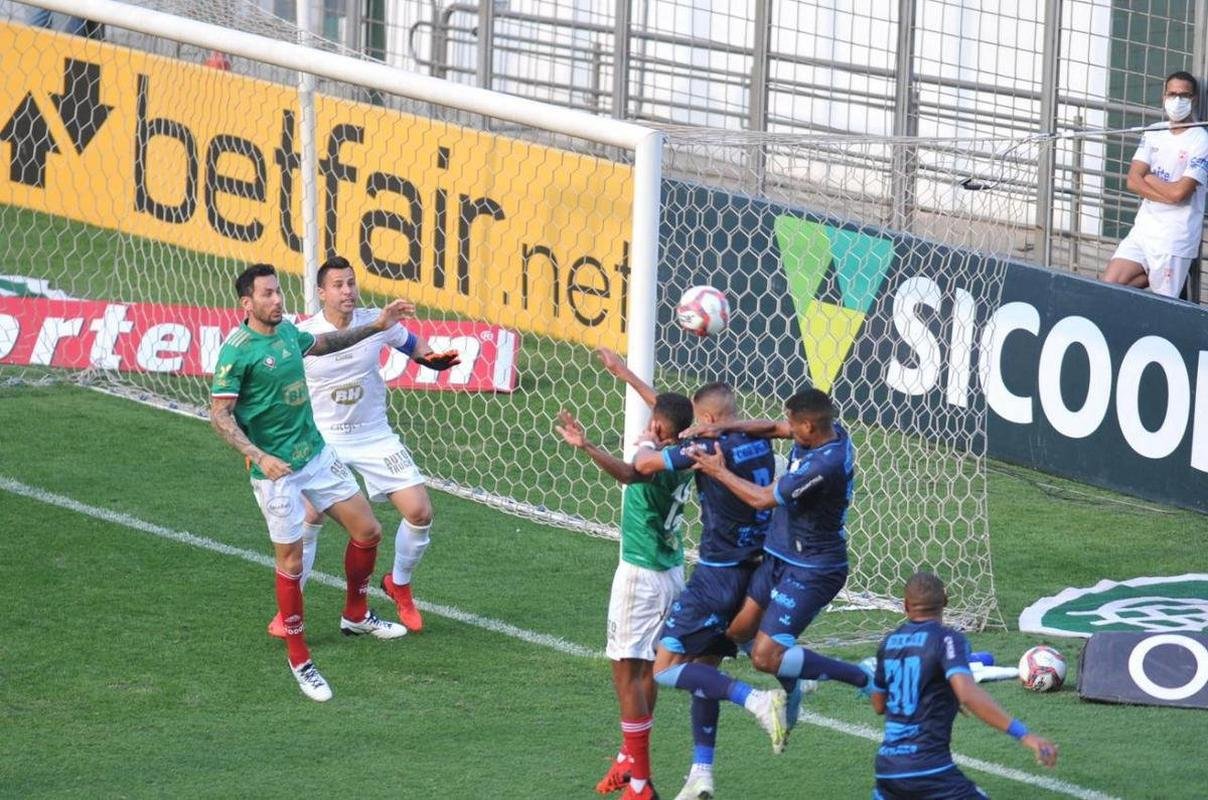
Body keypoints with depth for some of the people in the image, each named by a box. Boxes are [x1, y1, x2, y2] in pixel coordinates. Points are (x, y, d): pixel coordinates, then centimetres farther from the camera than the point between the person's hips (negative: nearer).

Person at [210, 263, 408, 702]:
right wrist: (260, 457, -29)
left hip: (316, 452, 7)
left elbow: (324, 343, 28)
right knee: (291, 561, -2)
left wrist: (377, 325, 26)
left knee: (367, 530, 10)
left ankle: (356, 615, 34)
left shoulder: (287, 331, 4)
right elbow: (220, 415, -18)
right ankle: (299, 660, 12)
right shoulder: (236, 351, -18)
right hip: (277, 468, -7)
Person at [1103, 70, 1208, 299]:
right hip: (1143, 229, 6)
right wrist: (1169, 192, -13)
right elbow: (1133, 181, -1)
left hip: (1174, 239, -6)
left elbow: (1179, 192, -18)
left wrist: (1149, 179, -1)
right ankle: (1154, 277, 13)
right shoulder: (1153, 133, 9)